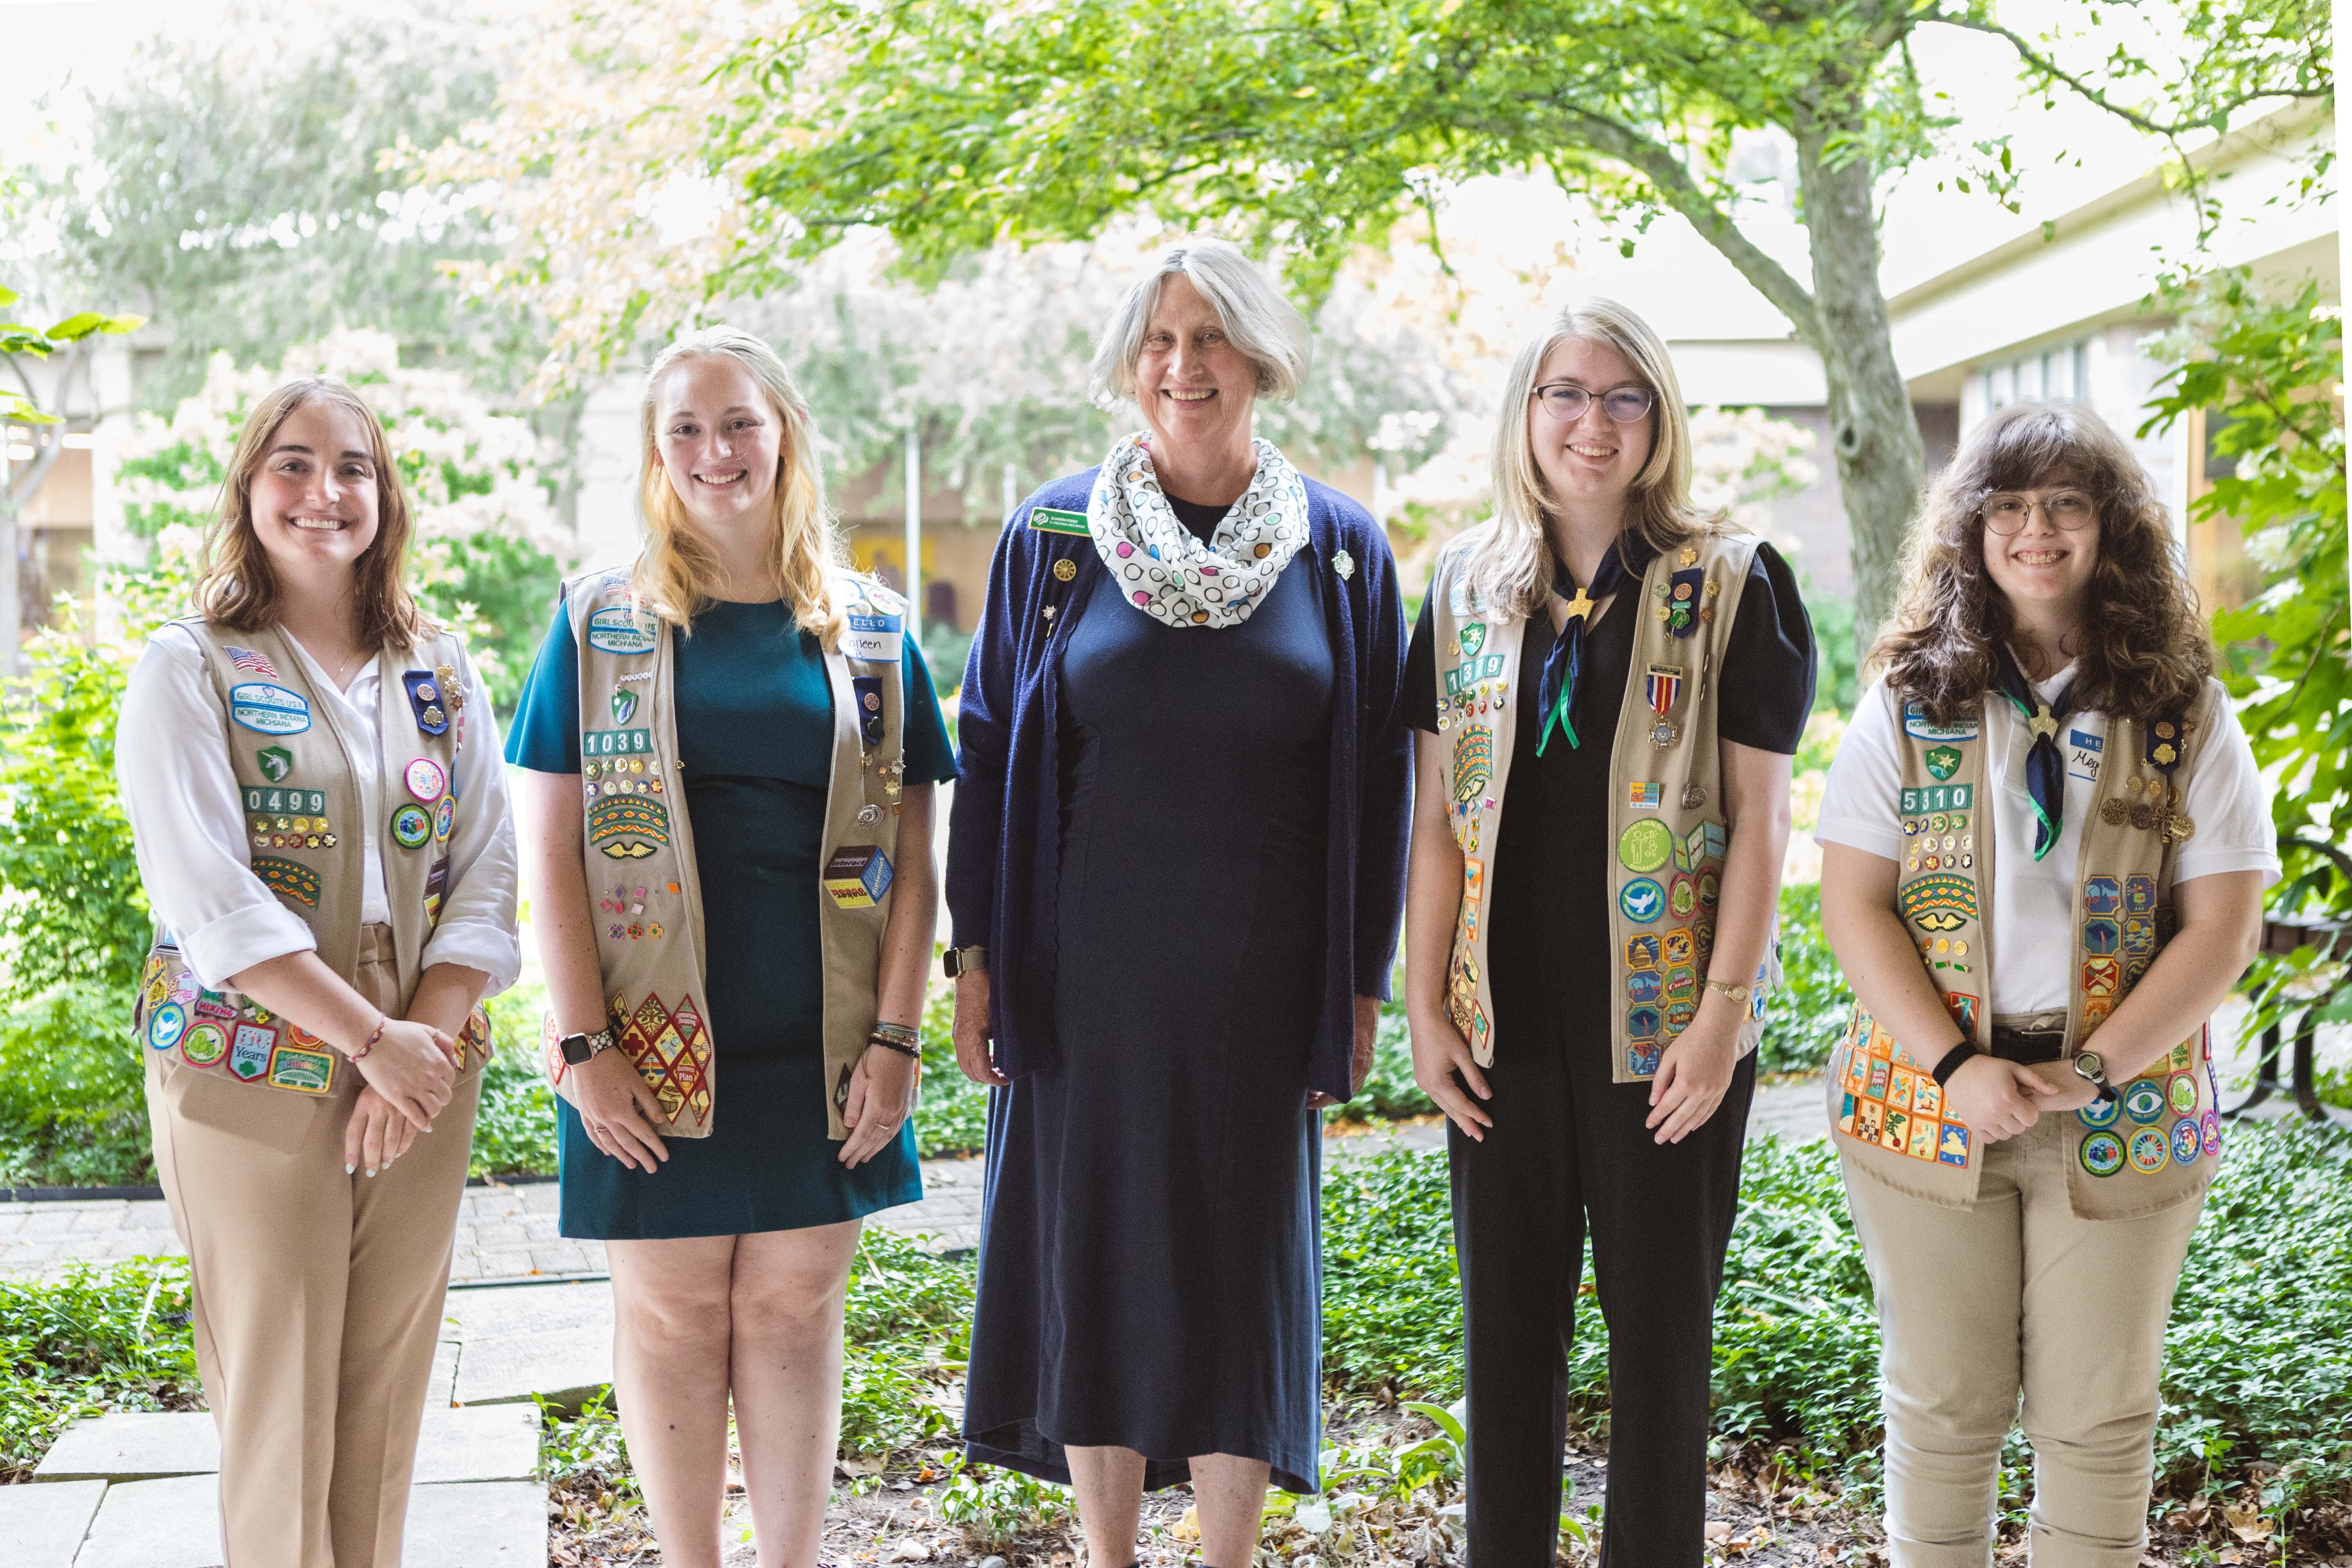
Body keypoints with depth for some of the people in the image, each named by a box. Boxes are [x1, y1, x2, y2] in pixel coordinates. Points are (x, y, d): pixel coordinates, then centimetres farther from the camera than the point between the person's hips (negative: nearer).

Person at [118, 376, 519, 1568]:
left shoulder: (440, 670, 10)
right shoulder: (190, 668, -3)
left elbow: (486, 875, 5)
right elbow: (208, 899, -13)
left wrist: (425, 1034, -10)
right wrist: (372, 1042, -17)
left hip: (422, 1071, 4)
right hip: (248, 1077, -4)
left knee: (388, 1387, 9)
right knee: (274, 1390, 1)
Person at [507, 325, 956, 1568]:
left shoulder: (869, 633, 6)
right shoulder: (600, 621, 3)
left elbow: (911, 860, 5)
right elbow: (549, 849, -1)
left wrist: (896, 1036, -3)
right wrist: (584, 1044, -8)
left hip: (820, 1045, 1)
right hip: (656, 1043, -1)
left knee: (796, 1309, 7)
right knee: (671, 1310, 6)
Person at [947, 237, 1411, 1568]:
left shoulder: (1338, 547, 1)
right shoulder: (1057, 535, 1)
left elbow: (1376, 777, 3)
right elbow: (994, 750, 3)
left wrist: (1362, 981, 1)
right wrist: (977, 954, -1)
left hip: (1260, 977, 0)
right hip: (1090, 969, 0)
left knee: (1243, 1263, 6)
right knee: (1095, 1255, 6)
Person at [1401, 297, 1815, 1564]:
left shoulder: (1733, 587, -2)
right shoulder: (1467, 586, 8)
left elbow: (1760, 819, -5)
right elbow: (1438, 818, 7)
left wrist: (1722, 1009, -12)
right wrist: (1425, 1007, 1)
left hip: (1663, 1023, -3)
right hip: (1505, 1020, 3)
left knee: (1661, 1330, 6)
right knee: (1505, 1325, 10)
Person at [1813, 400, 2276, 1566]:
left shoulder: (2183, 713, 2)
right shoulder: (1912, 701, 3)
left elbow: (2222, 927, -2)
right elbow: (1853, 906, -2)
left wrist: (2093, 1072, -14)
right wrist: (1954, 1069, -14)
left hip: (2125, 1116, 0)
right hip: (1928, 1105, 0)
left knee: (2099, 1424, 7)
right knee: (1941, 1410, 8)